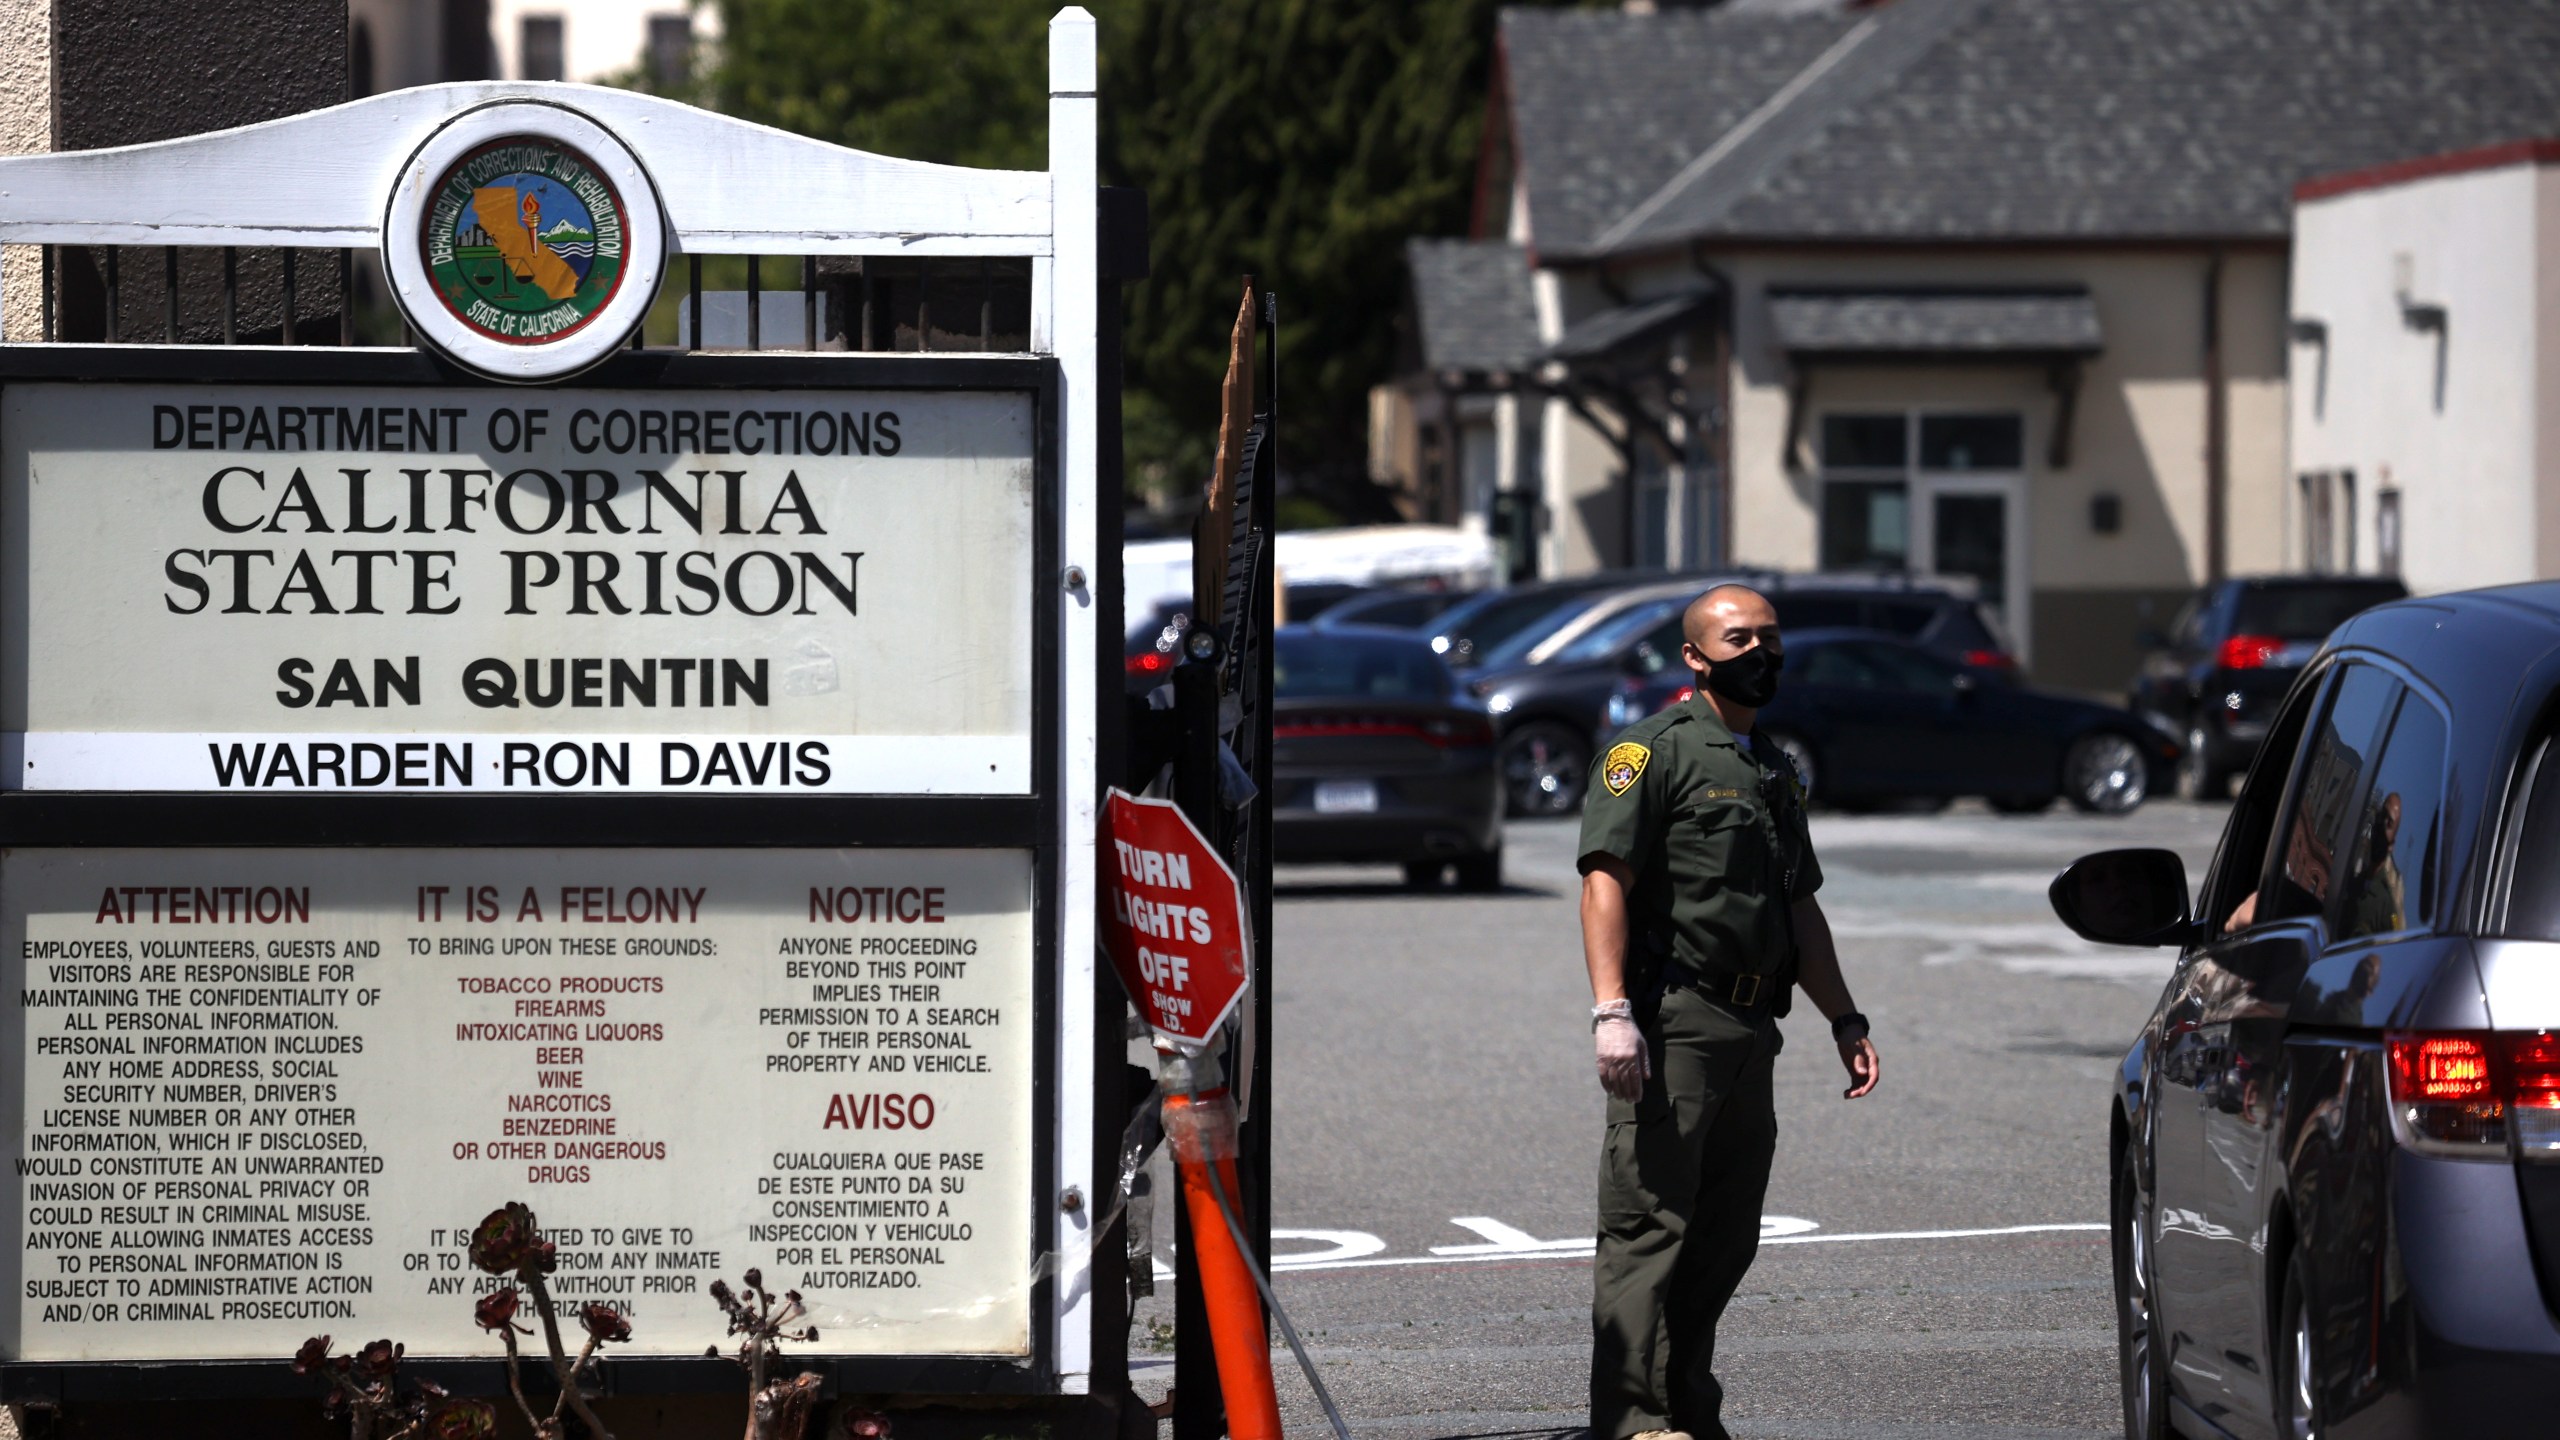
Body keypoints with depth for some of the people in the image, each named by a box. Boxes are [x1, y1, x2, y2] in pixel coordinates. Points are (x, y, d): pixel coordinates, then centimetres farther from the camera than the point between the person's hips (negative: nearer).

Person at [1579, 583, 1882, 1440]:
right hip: (1671, 1024, -8)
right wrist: (1611, 1010, -22)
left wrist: (1845, 1021, 22)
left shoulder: (1774, 776, 23)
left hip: (1750, 1031, 8)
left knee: (1725, 1238, 9)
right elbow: (1606, 879, -12)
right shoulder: (1653, 752, -3)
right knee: (1648, 1225, -10)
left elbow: (1799, 911, 28)